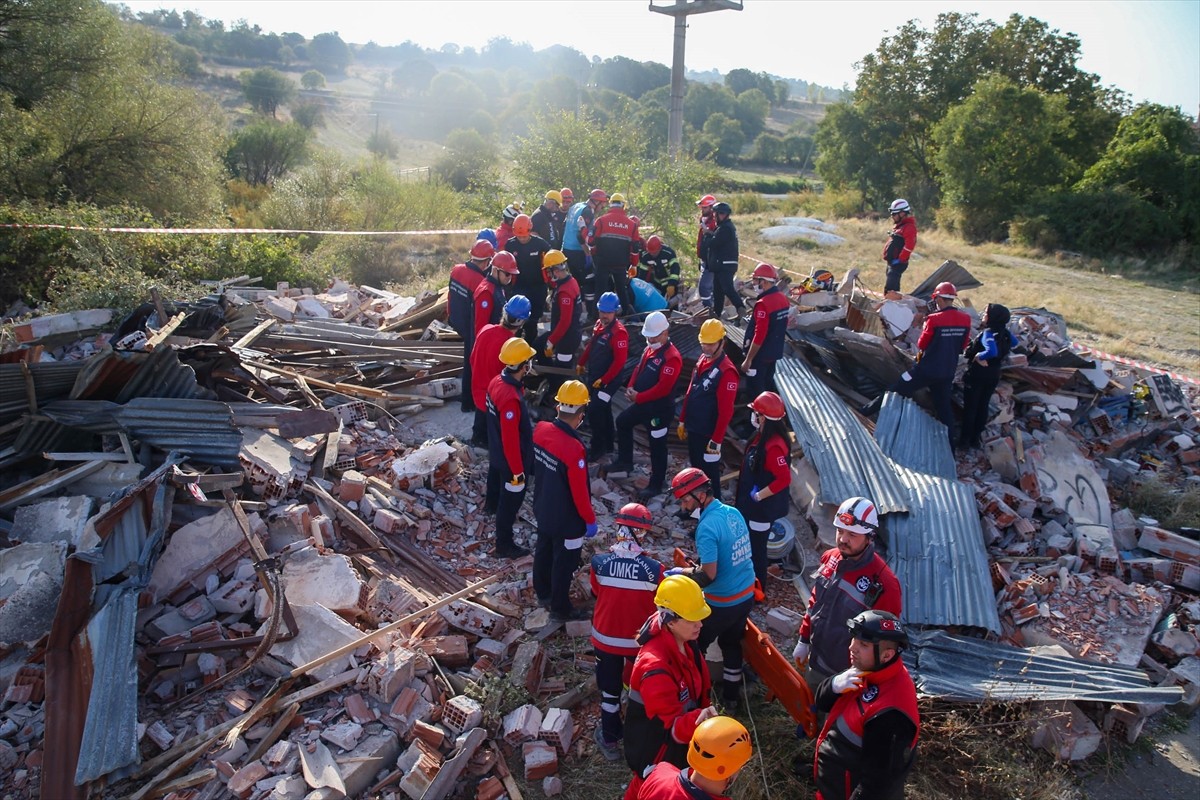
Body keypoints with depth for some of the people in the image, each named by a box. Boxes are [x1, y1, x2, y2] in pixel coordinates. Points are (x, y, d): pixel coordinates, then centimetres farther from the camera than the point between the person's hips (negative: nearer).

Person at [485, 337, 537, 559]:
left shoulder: (497, 381, -9)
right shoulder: (511, 398, -38)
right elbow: (511, 440, -31)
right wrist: (518, 470, -22)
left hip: (496, 452, 9)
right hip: (510, 459, -9)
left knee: (496, 479, 35)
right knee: (510, 501, 8)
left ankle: (492, 503, 65)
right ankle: (504, 545, 23)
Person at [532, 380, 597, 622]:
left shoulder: (540, 429, -13)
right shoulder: (573, 448, -35)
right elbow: (580, 491, -24)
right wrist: (590, 520, -11)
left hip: (542, 510, 7)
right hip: (567, 520, -7)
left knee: (544, 551, 26)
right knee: (564, 563, 13)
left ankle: (543, 593, 48)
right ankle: (560, 609, 31)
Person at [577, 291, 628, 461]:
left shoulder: (619, 332, -23)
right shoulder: (599, 324, 4)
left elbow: (619, 361, -25)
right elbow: (591, 345, 19)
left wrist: (603, 380, -21)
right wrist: (581, 363, 22)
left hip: (608, 380, -9)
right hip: (594, 376, 9)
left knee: (594, 411, -9)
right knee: (603, 410, 18)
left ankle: (598, 448, 5)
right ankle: (608, 444, 32)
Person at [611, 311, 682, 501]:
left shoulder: (672, 357, -25)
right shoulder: (650, 349, 6)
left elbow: (663, 388, -29)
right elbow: (639, 369, 14)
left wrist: (638, 397, -23)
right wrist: (631, 388, -5)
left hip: (660, 408, -10)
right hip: (643, 403, 10)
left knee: (657, 446, 2)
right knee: (623, 421, 26)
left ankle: (656, 485, 17)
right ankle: (625, 461, 43)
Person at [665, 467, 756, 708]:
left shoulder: (707, 527, -26)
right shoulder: (734, 512, -1)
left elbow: (708, 575, -26)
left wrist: (682, 572, -11)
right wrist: (696, 564, 10)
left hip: (722, 603, -8)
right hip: (747, 595, 8)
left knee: (693, 647, 12)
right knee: (732, 643, 25)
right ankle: (731, 693, 38)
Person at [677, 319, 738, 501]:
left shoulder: (726, 371, -23)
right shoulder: (702, 360, 6)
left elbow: (726, 411, -23)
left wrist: (716, 440, -21)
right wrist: (682, 420, 17)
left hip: (708, 434, -9)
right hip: (693, 428, 9)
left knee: (709, 473, 4)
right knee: (696, 468, 21)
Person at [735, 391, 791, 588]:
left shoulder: (773, 446, -29)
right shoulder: (762, 436, 1)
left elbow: (784, 479, -33)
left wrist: (759, 495, -23)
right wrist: (750, 494, 12)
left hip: (763, 507, -10)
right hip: (750, 503, 10)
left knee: (756, 547, 7)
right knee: (748, 542, 24)